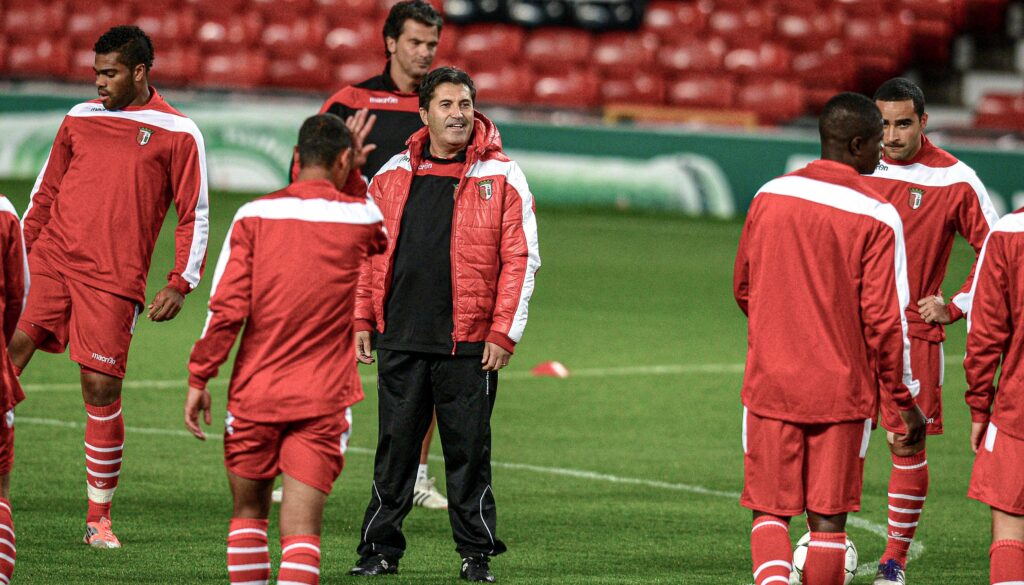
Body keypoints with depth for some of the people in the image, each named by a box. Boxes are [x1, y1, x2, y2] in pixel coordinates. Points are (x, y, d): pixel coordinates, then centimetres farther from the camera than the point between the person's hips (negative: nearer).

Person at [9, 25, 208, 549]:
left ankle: (98, 518, 8)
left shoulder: (177, 134, 4)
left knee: (101, 392, -4)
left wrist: (179, 285, -5)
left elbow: (194, 216, 4)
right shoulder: (80, 118, 15)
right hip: (51, 262, 3)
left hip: (113, 282, -3)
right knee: (9, 355, -12)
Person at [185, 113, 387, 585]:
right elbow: (383, 240, 25)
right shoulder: (360, 215, -1)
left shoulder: (255, 215, -2)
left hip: (254, 392, 1)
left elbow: (226, 307, -7)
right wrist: (352, 173, 25)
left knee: (248, 511, 18)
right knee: (301, 530, -5)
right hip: (323, 398, -1)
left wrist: (199, 378, 0)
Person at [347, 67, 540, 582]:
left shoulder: (501, 178, 1)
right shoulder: (394, 175, 10)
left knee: (469, 448, 2)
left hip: (468, 343, -2)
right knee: (395, 444, 6)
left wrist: (503, 333, -7)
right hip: (400, 340, 2)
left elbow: (521, 259, -1)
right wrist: (362, 320, 7)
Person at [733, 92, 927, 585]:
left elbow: (744, 289, 12)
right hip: (842, 391, -2)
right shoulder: (878, 219, -10)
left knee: (769, 512, 8)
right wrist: (906, 400, 1)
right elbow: (885, 318, -10)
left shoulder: (769, 196, 2)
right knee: (828, 516, 7)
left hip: (769, 383, 2)